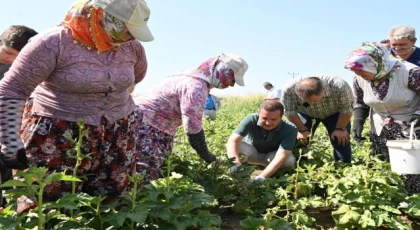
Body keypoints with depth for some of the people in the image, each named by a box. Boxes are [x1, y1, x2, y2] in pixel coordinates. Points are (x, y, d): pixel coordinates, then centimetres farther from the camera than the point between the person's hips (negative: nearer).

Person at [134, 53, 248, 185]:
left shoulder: (196, 77, 12)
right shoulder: (197, 86, -22)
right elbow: (192, 127, -25)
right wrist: (207, 157, -12)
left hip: (150, 125, 11)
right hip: (142, 121, -11)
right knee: (144, 174, -11)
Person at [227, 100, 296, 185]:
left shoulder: (290, 129, -32)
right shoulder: (251, 119, -31)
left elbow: (281, 157, -39)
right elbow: (232, 141, -40)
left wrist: (261, 178, -52)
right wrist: (236, 164, -58)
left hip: (271, 156, 1)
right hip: (252, 153, -1)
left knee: (289, 160, -32)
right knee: (235, 146, -32)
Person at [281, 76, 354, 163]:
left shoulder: (340, 87, -40)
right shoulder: (289, 90, -38)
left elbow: (347, 109, -22)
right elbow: (290, 112, -20)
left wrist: (340, 128, -14)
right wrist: (302, 130, -12)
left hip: (334, 113, 0)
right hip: (305, 113, 1)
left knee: (341, 141, -8)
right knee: (298, 140, -11)